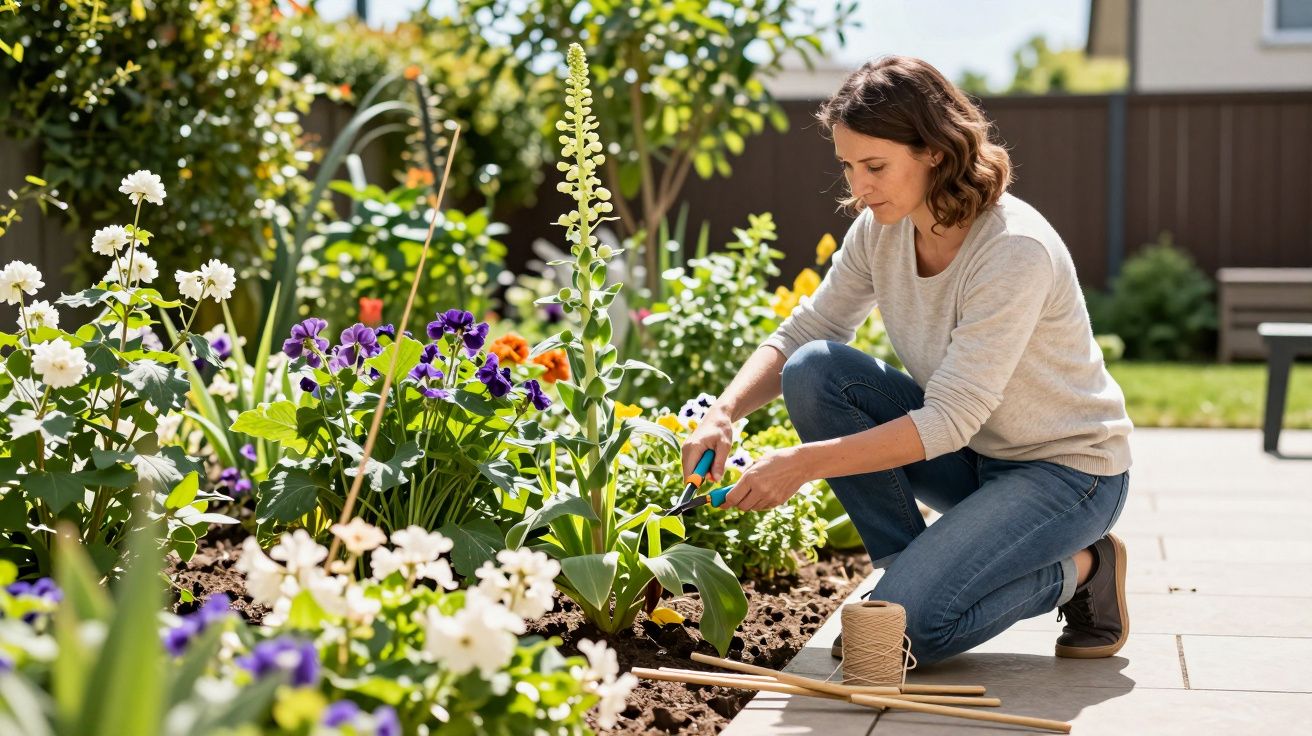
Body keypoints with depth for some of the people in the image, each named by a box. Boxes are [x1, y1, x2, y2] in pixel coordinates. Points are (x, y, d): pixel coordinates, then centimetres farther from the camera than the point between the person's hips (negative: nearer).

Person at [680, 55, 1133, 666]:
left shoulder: (1015, 250, -28)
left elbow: (950, 419, -31)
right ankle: (906, 569, -4)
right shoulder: (880, 230, -7)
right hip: (970, 453, 7)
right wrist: (726, 411, -21)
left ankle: (1080, 569, 2)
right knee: (814, 371, -16)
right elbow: (800, 335, -1)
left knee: (912, 623, -25)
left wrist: (805, 464, -35)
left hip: (1066, 470, -7)